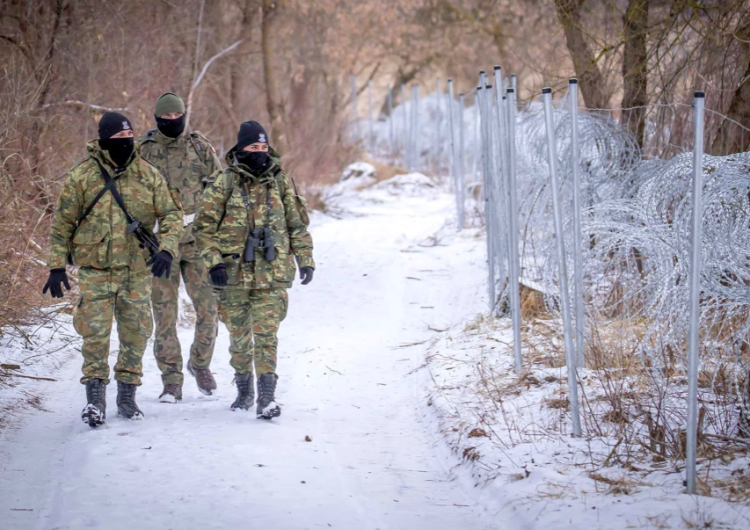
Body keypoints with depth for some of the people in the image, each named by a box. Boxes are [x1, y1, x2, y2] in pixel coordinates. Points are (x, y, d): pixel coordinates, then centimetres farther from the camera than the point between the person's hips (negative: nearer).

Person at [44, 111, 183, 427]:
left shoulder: (148, 175, 3)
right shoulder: (81, 176, -2)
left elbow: (172, 214, 5)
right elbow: (62, 224, 4)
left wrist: (167, 249, -12)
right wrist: (57, 266, 0)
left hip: (137, 270, 2)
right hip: (95, 270, -2)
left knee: (136, 334, 6)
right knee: (95, 333, -9)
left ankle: (127, 396, 19)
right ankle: (95, 398, -1)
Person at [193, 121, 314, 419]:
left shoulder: (281, 182, 6)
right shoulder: (224, 183, -1)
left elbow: (298, 224, 13)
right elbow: (204, 226, 0)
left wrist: (305, 260, 7)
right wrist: (213, 262, -9)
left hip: (272, 274, 0)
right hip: (235, 273, 0)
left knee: (266, 336, -10)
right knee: (239, 336, 11)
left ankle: (266, 397, -12)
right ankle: (244, 390, 28)